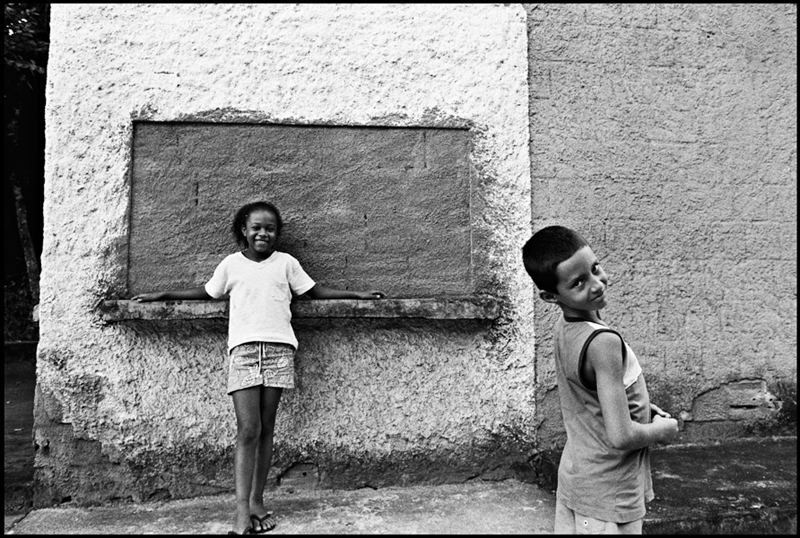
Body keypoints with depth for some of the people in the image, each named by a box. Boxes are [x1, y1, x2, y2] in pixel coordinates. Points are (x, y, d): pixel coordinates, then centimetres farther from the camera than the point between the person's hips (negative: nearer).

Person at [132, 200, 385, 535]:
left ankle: (257, 501, 14)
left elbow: (315, 291, 17)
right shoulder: (231, 264, 12)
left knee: (266, 429, 4)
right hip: (243, 348, -1)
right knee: (247, 429, -9)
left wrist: (358, 295, 14)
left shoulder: (286, 263, 12)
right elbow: (207, 292, 25)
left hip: (279, 348, 1)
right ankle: (242, 511, -7)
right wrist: (163, 295, 25)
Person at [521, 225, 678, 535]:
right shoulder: (604, 342, -28)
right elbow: (621, 436, -29)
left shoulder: (562, 328, -3)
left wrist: (644, 409, 4)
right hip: (608, 495, -8)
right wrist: (662, 430, -10)